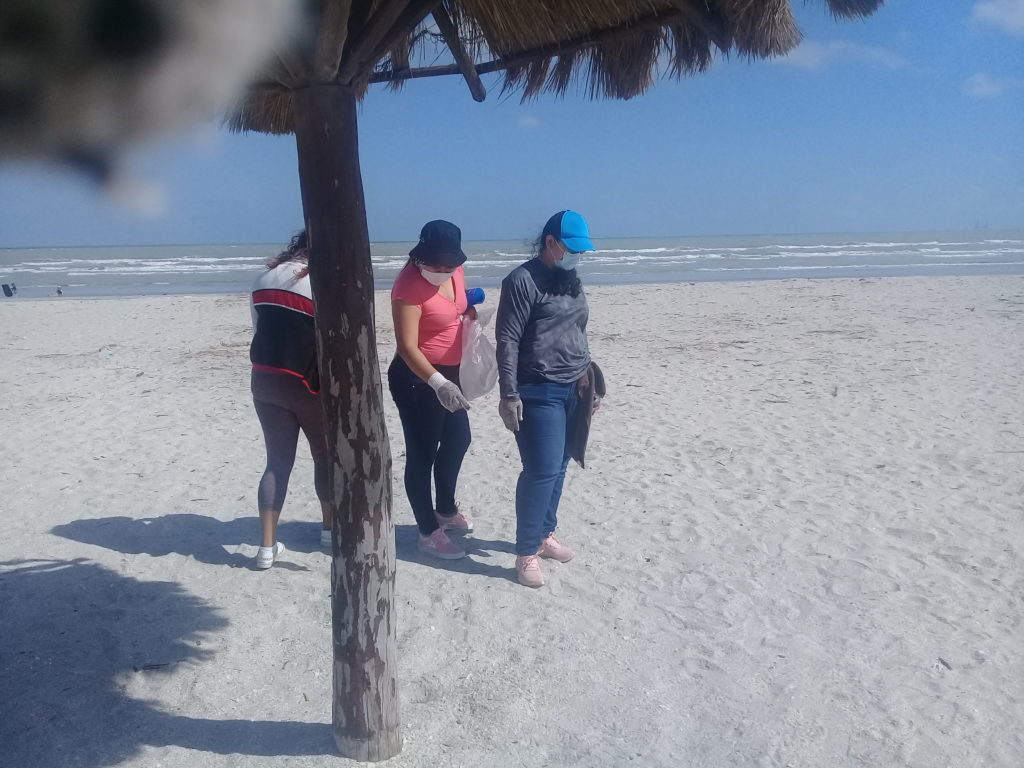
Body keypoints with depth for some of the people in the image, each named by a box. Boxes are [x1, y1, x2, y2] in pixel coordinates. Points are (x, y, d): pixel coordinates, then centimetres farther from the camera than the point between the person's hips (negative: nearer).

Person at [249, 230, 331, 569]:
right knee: (326, 454, 16)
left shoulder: (265, 277, 8)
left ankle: (267, 546, 10)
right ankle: (330, 527, 31)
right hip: (308, 384, -5)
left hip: (264, 380, 5)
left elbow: (260, 329, 14)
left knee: (277, 461, 11)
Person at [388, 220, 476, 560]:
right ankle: (429, 533, 15)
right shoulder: (410, 285, -25)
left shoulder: (455, 270, -2)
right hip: (417, 379, -9)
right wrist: (437, 383, -39)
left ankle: (446, 510, 42)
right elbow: (407, 347, -29)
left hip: (448, 372, 9)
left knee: (458, 441, 22)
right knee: (421, 454, 1)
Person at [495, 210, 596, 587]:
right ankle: (527, 553, 4)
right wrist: (508, 395, -18)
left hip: (572, 390, 8)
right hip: (540, 393, -8)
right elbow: (507, 341, -15)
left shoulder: (572, 280, 13)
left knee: (558, 467, 13)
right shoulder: (523, 281, -11)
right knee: (542, 470, -8)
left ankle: (545, 534, 29)